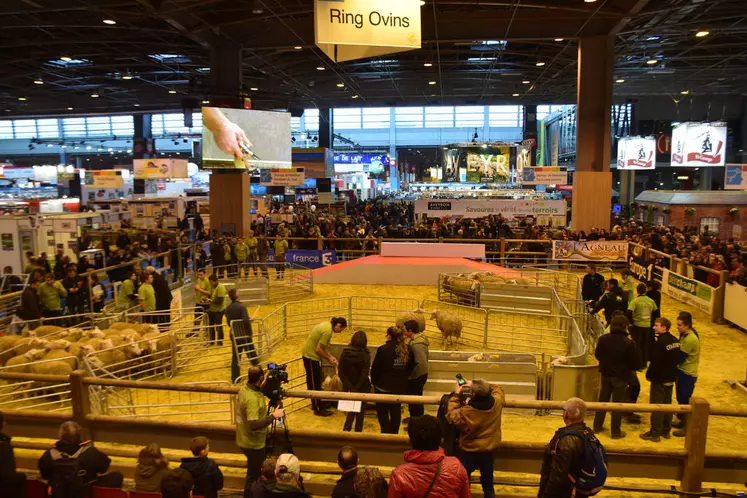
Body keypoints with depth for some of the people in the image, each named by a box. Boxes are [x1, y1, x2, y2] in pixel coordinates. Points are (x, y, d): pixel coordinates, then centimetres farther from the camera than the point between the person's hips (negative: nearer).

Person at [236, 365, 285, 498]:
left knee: (254, 472, 27)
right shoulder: (252, 399, -31)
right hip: (253, 443, -9)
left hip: (245, 439, 9)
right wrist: (273, 416, -35)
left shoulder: (244, 389, -4)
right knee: (253, 475, 9)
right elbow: (253, 424, -38)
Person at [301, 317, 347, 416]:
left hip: (308, 354, 10)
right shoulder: (328, 331, -23)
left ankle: (315, 404, 34)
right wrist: (329, 358, -10)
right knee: (315, 383, 1)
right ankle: (318, 409, 10)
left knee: (312, 381, 20)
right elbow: (318, 349, -23)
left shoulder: (327, 325, 5)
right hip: (311, 356, -10)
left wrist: (331, 356, 8)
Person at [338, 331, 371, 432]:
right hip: (362, 388, -2)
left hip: (348, 387, 3)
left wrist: (350, 387, -12)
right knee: (360, 412, 13)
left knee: (351, 410, 20)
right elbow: (364, 374, -19)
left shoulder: (344, 353, -5)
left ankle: (346, 429, 4)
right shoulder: (365, 355, -13)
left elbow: (340, 372, -9)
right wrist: (357, 388, -17)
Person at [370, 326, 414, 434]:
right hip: (400, 387, 5)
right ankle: (394, 433, 27)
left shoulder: (383, 349, -18)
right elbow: (411, 367, 8)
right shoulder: (408, 349, -2)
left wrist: (374, 381, 4)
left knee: (382, 411, 10)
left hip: (383, 386, -5)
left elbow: (375, 368, -12)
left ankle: (386, 433, 7)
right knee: (396, 411, 19)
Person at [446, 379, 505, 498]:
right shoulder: (497, 402, -19)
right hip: (489, 450, 4)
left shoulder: (466, 412, -31)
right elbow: (497, 388, 3)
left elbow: (452, 415, -10)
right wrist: (483, 387, -2)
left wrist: (456, 394, -6)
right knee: (487, 483, 22)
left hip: (469, 452, -4)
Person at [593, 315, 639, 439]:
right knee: (618, 403, 9)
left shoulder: (603, 339, -10)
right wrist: (633, 369, 8)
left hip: (605, 374, 4)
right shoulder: (628, 343, -23)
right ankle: (615, 432, 19)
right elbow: (634, 363, -14)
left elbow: (597, 355, 4)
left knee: (603, 399, 18)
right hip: (621, 376, -4)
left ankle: (597, 426, 28)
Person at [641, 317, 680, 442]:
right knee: (667, 404, 17)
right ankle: (666, 431, 27)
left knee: (656, 406, 1)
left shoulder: (660, 343, -24)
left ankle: (655, 433, 8)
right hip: (671, 378, 8)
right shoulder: (675, 341, 3)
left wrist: (648, 375, -8)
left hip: (659, 379, -8)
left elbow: (655, 363, -24)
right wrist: (671, 372, 18)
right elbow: (677, 359, 11)